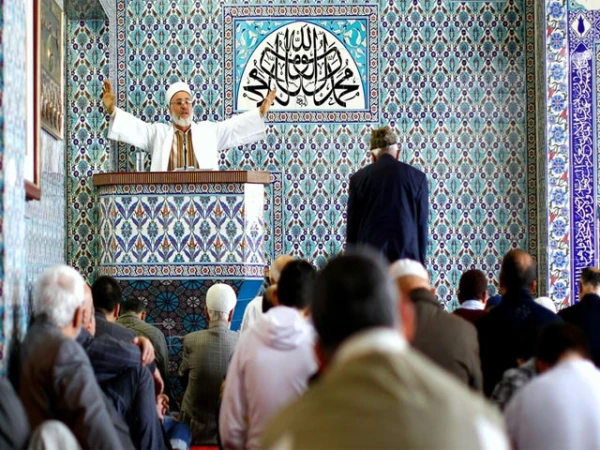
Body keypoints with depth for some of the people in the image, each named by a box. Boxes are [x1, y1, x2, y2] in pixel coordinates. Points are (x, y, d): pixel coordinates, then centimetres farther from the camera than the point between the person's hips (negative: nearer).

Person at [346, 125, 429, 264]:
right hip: (406, 256, 0)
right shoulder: (417, 177, 5)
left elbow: (352, 227, 6)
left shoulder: (358, 178, 5)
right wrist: (420, 264, 11)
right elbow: (422, 225, 5)